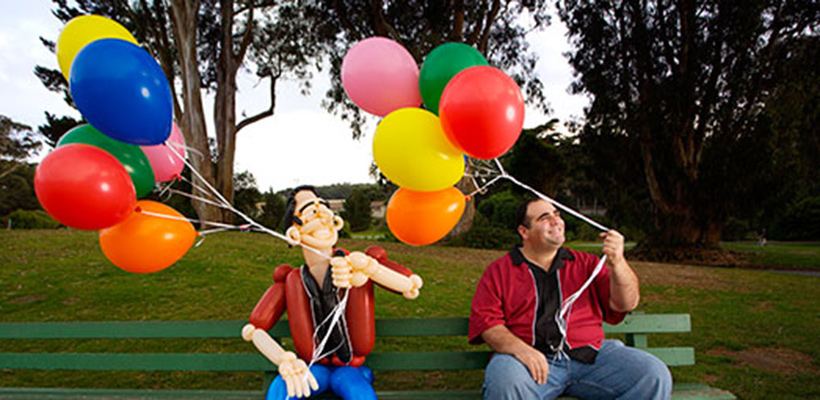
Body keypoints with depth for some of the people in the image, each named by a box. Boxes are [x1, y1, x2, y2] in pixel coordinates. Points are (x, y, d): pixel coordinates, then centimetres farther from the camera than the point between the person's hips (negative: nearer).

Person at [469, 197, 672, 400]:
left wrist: (617, 263, -8)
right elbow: (484, 318, 0)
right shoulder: (500, 270, 9)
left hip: (590, 356, 4)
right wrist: (520, 349, -18)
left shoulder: (586, 263, 18)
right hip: (533, 359, -3)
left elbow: (626, 303, 11)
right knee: (505, 383, -36)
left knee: (655, 375, -16)